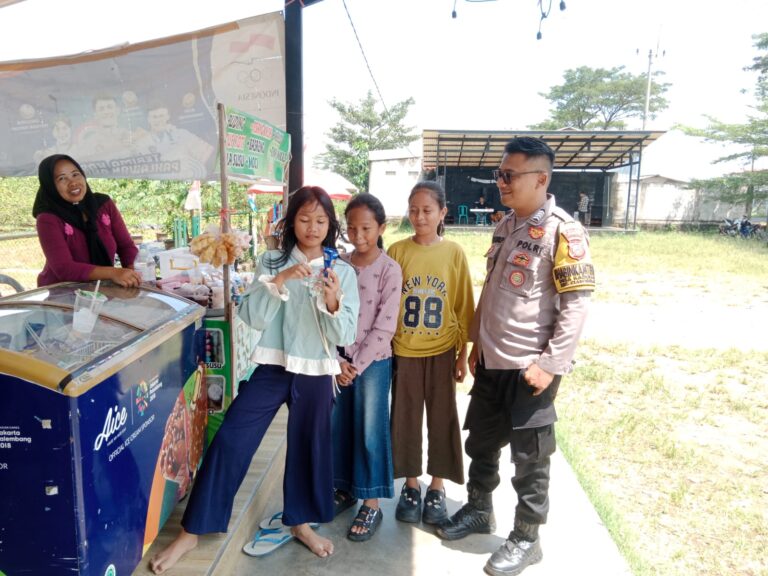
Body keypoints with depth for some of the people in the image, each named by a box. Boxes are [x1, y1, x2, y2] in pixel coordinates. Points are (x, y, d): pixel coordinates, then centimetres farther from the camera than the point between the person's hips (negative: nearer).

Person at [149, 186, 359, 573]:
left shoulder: (343, 272, -1)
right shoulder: (272, 261, 0)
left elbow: (345, 336, -6)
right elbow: (253, 317, -9)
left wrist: (332, 301, -24)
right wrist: (280, 280, -23)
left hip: (316, 373, 1)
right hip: (273, 367, 0)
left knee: (309, 445, 13)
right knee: (230, 440, -2)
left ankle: (300, 521, 38)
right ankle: (191, 532, 15)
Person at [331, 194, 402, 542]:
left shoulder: (389, 269, -10)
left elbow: (385, 326, -13)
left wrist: (358, 364, -14)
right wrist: (337, 359, -8)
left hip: (373, 361, -4)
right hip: (340, 358, 4)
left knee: (370, 431, 4)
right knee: (338, 426, 13)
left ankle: (372, 504, 19)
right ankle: (344, 489, 33)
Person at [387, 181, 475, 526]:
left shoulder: (454, 253, -3)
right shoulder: (397, 251, -3)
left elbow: (463, 307, 0)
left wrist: (463, 354, 0)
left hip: (442, 351, 0)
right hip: (404, 350, 1)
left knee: (442, 419, 9)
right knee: (405, 419, 10)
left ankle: (437, 488, 27)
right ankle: (410, 485, 29)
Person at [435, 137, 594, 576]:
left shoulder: (562, 232, -15)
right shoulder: (506, 226, 9)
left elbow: (576, 304, -17)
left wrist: (550, 364, -19)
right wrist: (477, 341, 15)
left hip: (530, 367, -7)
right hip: (492, 361, 7)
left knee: (530, 457, 9)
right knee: (480, 443, 20)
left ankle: (526, 539, 29)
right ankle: (479, 511, 41)